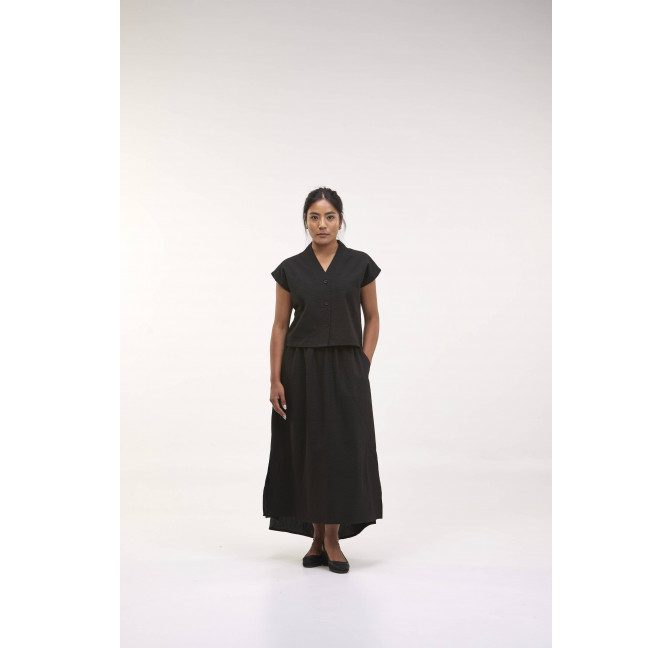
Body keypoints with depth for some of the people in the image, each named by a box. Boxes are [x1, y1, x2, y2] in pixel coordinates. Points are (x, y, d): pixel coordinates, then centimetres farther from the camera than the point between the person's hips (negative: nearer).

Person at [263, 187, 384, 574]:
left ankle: (333, 539, 9)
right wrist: (275, 378, -3)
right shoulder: (291, 269, 3)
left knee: (343, 449, -2)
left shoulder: (360, 264, 1)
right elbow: (280, 325, 4)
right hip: (302, 369, 1)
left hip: (345, 369, -1)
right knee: (308, 450, 5)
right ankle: (318, 538, 18)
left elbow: (372, 318, 6)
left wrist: (363, 367, -3)